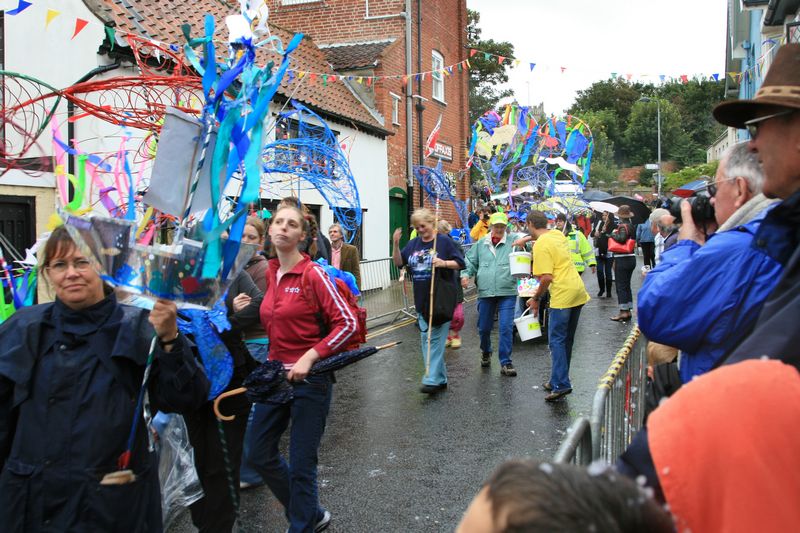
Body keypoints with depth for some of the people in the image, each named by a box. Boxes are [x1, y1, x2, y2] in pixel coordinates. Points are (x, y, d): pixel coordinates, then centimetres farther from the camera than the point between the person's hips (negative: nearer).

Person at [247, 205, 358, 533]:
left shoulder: (313, 274, -14)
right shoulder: (269, 273, 6)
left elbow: (348, 323, -17)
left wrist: (310, 357, -23)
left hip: (310, 377, -7)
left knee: (301, 464, 2)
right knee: (259, 453, 13)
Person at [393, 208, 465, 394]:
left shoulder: (444, 242, -4)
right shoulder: (413, 244, 11)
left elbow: (460, 263, -4)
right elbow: (398, 262, 8)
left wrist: (444, 263, -21)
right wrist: (396, 244, -6)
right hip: (421, 300, 6)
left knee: (436, 339, -8)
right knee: (426, 339, 8)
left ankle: (432, 379, -9)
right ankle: (441, 379, 17)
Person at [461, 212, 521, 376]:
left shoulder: (513, 240, 0)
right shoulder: (481, 244, 9)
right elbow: (470, 261, 16)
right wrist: (466, 274, -1)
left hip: (507, 293, -3)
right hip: (485, 293, 3)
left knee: (506, 328, -7)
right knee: (484, 328, 13)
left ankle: (506, 363, 4)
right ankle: (486, 352, 42)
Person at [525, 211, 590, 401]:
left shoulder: (541, 245, -14)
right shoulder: (557, 234, 12)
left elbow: (546, 278, -20)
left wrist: (536, 298, -8)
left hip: (563, 295, -9)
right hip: (578, 292, 9)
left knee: (557, 340, -5)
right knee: (567, 339, 14)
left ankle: (560, 384, -9)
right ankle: (558, 379, 23)